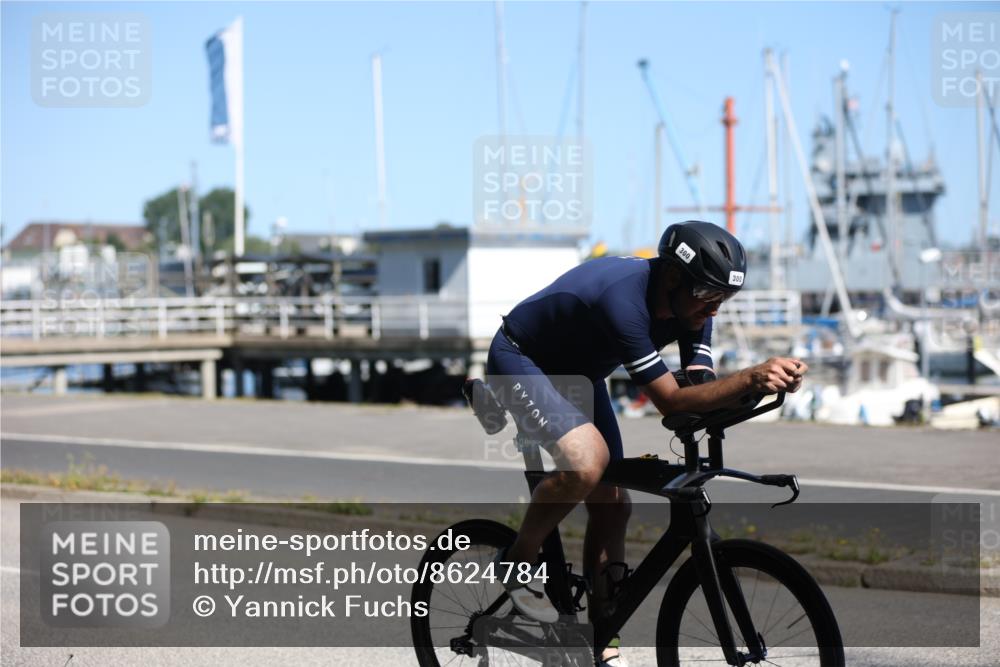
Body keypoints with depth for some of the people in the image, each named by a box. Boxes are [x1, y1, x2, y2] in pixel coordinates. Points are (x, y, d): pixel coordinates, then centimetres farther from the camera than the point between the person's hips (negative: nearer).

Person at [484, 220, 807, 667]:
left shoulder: (691, 306, -14)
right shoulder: (623, 299, -39)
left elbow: (699, 388, -19)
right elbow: (670, 400, -40)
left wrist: (758, 383, -38)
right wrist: (752, 378, -51)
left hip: (577, 373, 8)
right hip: (519, 361, -8)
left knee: (613, 506, 1)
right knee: (587, 461, -33)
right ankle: (519, 562, -9)